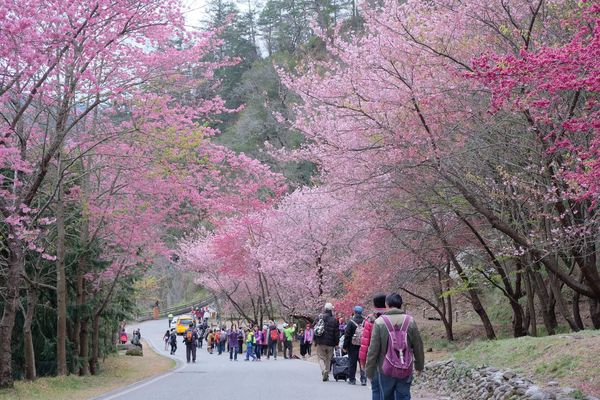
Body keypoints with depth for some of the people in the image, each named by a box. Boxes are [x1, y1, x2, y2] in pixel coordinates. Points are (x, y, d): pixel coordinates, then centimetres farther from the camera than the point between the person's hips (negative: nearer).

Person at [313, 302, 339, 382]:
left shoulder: (319, 317, -1)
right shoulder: (334, 320, -4)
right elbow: (337, 333, -2)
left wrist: (315, 340, 14)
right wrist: (336, 343, 7)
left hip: (320, 342, 0)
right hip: (330, 343, 0)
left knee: (321, 358, 7)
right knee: (328, 359, 12)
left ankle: (324, 370, -18)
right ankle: (326, 375, 13)